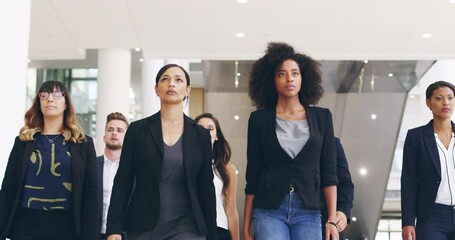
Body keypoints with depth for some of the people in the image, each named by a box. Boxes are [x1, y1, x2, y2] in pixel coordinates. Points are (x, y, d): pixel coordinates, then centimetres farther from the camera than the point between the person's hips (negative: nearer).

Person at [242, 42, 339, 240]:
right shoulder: (260, 119, 6)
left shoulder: (321, 117, 9)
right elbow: (252, 174, 7)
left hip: (308, 212, 1)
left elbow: (329, 172, 6)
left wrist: (332, 220, -3)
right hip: (269, 210, -1)